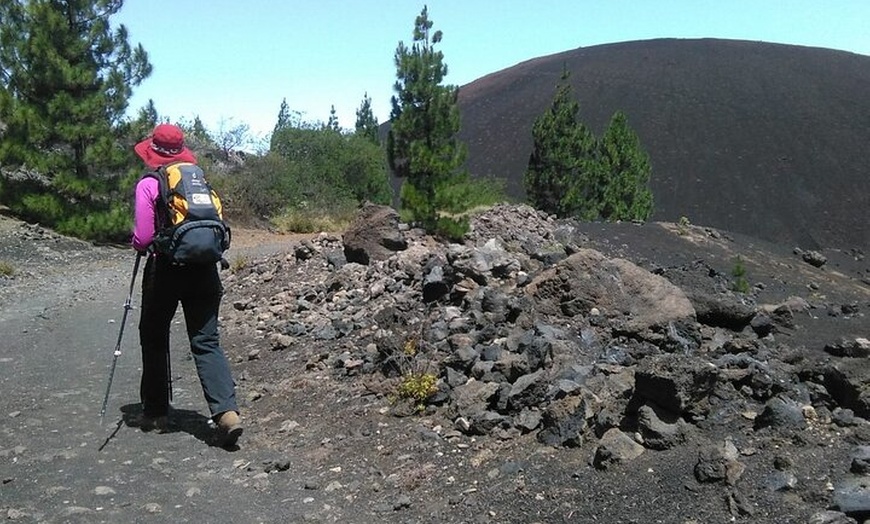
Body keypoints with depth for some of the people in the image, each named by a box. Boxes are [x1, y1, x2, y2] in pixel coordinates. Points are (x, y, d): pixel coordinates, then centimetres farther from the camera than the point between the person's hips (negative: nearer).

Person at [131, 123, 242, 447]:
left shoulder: (148, 185, -5)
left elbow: (143, 238, -10)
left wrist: (139, 245, 12)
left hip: (165, 268, -3)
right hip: (204, 270, 3)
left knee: (154, 339, 16)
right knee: (206, 342, 1)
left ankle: (156, 412, 25)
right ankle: (227, 411, -15)